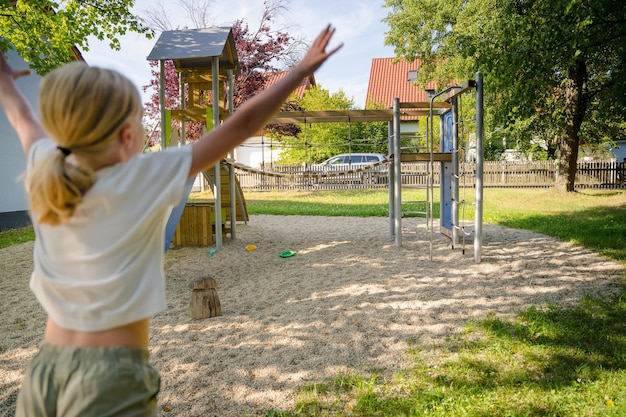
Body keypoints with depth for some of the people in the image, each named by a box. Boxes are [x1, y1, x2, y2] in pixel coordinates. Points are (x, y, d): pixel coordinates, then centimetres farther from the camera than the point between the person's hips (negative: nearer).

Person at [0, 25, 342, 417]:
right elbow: (243, 123, -13)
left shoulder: (46, 173, -3)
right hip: (113, 377, -5)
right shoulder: (149, 178, -17)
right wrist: (304, 69, -2)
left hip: (43, 371, 6)